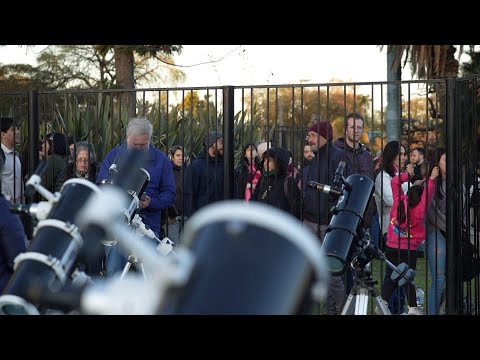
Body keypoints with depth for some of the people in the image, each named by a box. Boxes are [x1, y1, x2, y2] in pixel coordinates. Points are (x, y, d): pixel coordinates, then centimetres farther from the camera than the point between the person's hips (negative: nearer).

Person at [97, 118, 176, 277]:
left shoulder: (161, 160, 7)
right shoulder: (113, 155, 8)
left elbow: (169, 194, 5)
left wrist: (151, 203, -14)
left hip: (148, 223, 0)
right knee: (114, 272, -2)